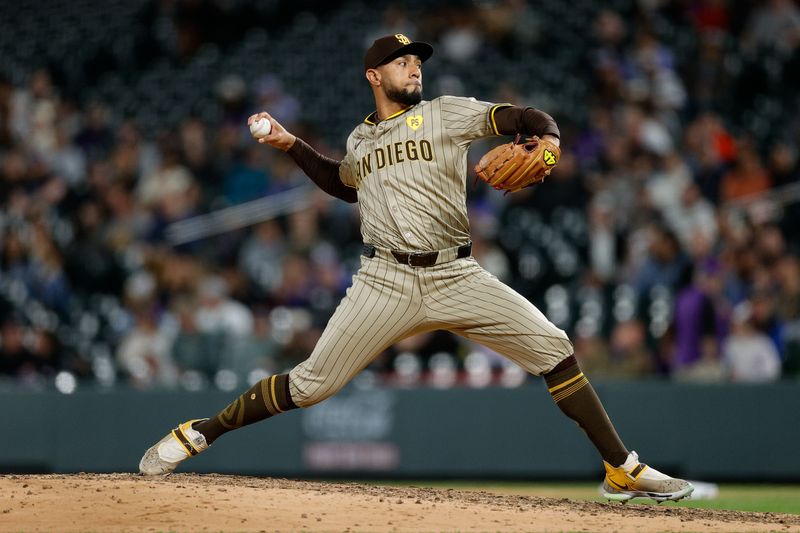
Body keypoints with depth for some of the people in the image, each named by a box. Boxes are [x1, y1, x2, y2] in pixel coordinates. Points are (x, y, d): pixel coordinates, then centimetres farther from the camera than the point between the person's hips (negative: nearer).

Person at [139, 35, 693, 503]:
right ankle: (199, 434, 10)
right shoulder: (358, 141, 16)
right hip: (385, 282, 1)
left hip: (456, 277, -1)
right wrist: (293, 146, 28)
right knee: (309, 384, -5)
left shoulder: (446, 113, 6)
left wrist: (544, 146, -25)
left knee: (553, 348, -14)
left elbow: (530, 118, -3)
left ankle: (623, 470, -8)